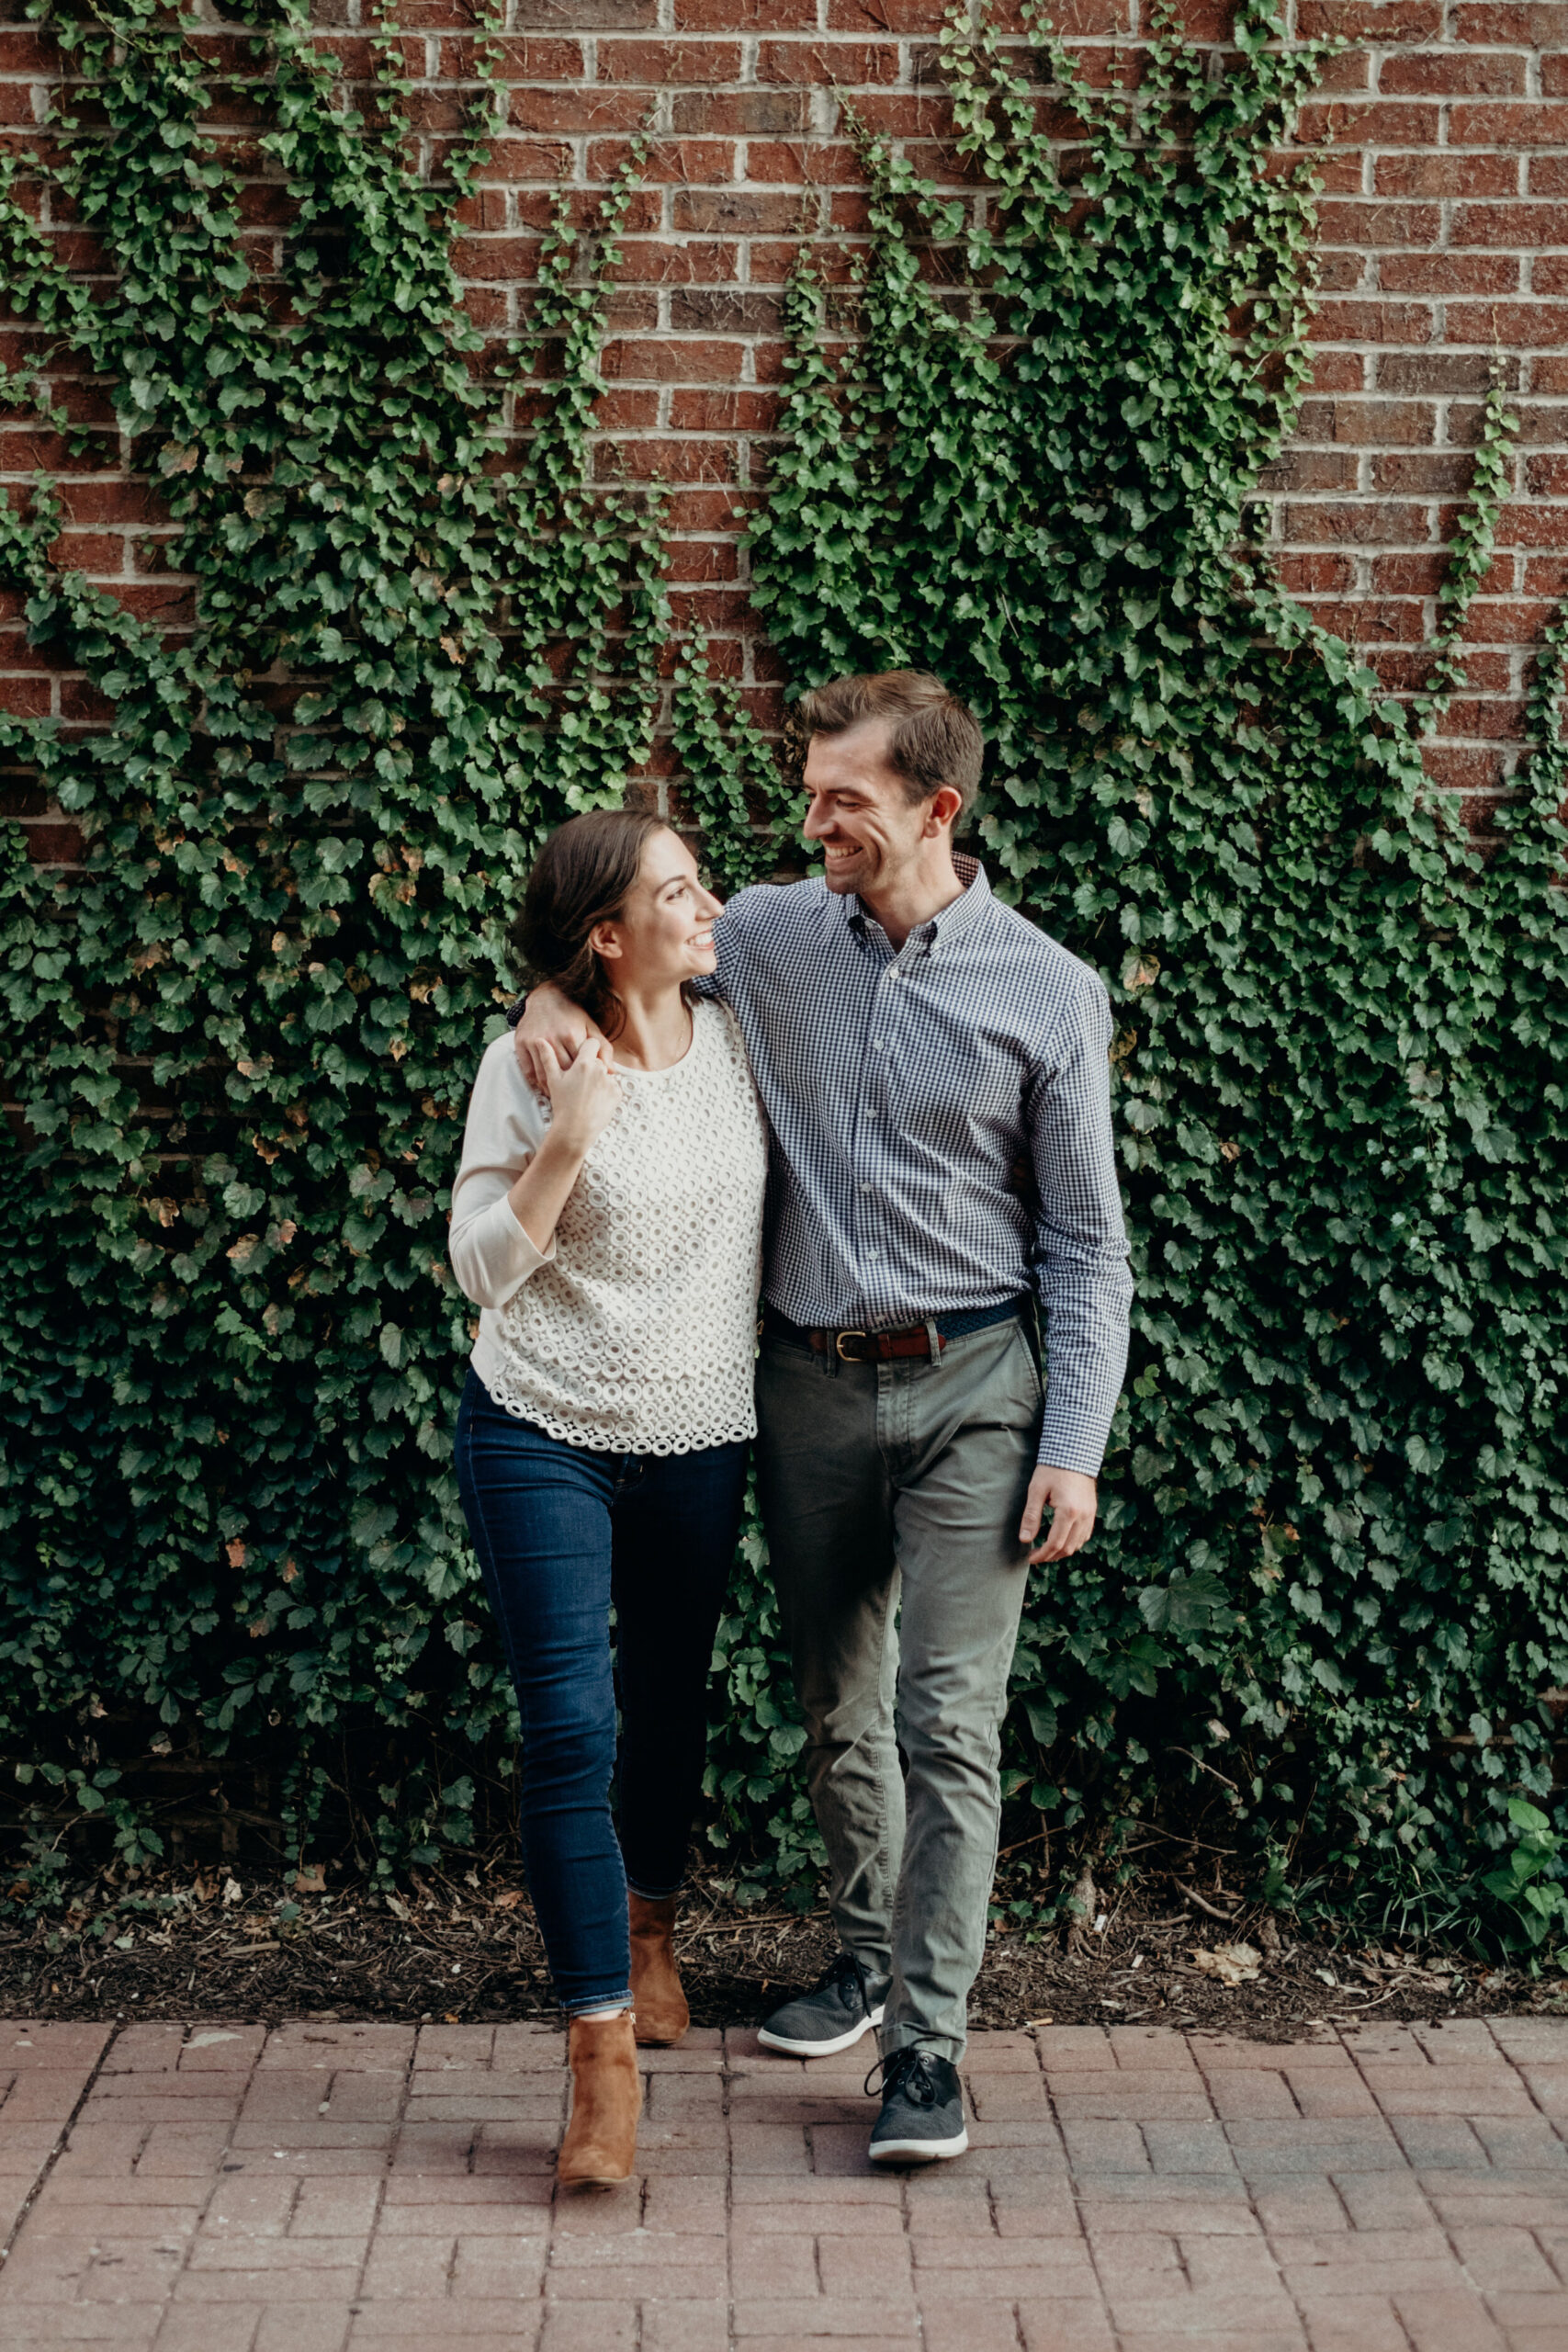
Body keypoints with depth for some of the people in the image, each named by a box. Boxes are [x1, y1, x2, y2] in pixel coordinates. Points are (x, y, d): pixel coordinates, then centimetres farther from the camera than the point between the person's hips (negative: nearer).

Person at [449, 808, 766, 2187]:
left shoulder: (737, 1039, 0)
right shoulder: (529, 1070, -11)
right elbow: (483, 1267, -11)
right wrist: (565, 1145, -23)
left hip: (701, 1437, 4)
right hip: (544, 1436, -4)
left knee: (671, 1702, 17)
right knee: (569, 1728, -10)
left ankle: (651, 1929, 44)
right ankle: (603, 2046, -6)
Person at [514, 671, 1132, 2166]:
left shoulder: (1046, 996, -5)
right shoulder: (772, 937, 2)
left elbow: (1084, 1243, -2)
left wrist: (1074, 1445, -8)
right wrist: (555, 993, -5)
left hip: (967, 1385, -3)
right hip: (808, 1384, 4)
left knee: (946, 1722, -9)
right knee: (836, 1711, 14)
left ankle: (928, 2047, -5)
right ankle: (867, 1957, 34)